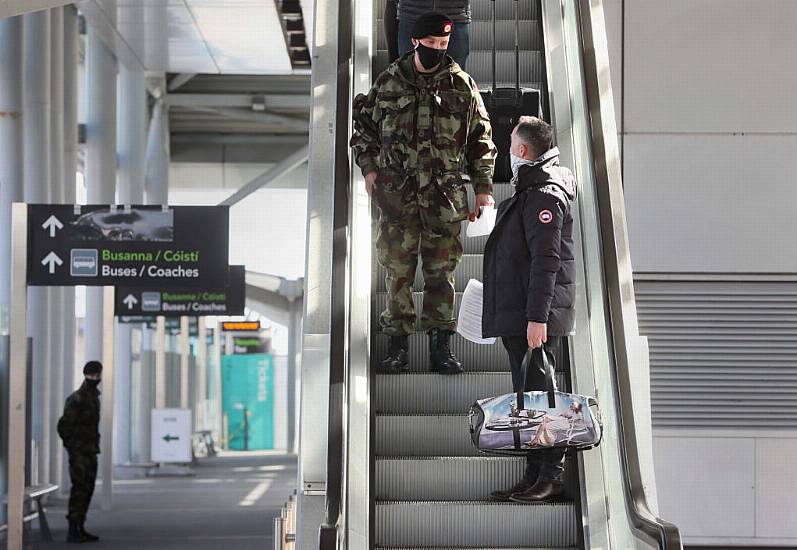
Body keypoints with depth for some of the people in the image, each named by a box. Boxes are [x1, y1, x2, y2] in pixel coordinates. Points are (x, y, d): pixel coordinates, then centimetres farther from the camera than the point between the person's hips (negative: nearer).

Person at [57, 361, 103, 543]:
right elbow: (63, 426, -16)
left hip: (91, 452, 9)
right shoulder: (76, 399, -13)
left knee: (87, 490, 10)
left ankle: (80, 528, 15)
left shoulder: (95, 396, 15)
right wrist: (72, 447, -11)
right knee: (79, 489, -12)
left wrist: (94, 445, 15)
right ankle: (73, 531, -13)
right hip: (79, 452, -9)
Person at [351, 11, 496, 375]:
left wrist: (483, 188, 6)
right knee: (397, 270, 1)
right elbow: (364, 127, 15)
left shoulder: (462, 85, 4)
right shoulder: (389, 82, 4)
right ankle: (397, 344, 10)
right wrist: (368, 168, 3)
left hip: (444, 193, 0)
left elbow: (481, 140, 9)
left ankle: (440, 345, 13)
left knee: (442, 271, 5)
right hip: (397, 193, 0)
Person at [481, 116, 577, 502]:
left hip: (536, 318, -10)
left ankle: (551, 475, -1)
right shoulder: (530, 190, 17)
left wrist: (537, 316, -25)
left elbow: (546, 261, -21)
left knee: (539, 391, -7)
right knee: (528, 393, 12)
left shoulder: (545, 195, -15)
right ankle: (536, 475, 17)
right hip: (516, 315, 10)